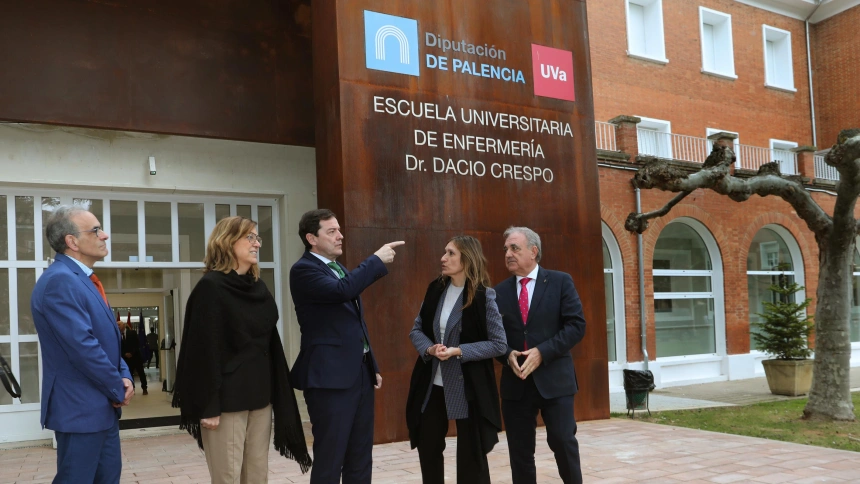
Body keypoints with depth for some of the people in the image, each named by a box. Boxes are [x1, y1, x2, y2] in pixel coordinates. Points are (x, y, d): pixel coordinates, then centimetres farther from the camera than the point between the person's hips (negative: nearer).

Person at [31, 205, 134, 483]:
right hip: (80, 407, -10)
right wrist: (118, 389, -13)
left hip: (102, 405, 10)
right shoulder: (60, 280, -20)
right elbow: (83, 346, -25)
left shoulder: (83, 279, 12)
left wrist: (124, 377, 1)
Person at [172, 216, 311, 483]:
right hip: (227, 398, -7)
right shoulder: (210, 287, -9)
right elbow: (205, 349, -14)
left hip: (260, 396, 7)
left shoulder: (259, 287, 11)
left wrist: (279, 394, 9)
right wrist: (208, 405, -18)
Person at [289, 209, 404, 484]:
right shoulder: (303, 270, -10)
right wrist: (377, 260, -20)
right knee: (329, 460, -1)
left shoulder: (340, 269, 17)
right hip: (330, 376, -9)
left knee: (360, 459, 14)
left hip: (360, 373, 9)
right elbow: (342, 290, -29)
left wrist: (372, 367, 18)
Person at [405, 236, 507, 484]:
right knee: (428, 448, 14)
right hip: (431, 384, 5)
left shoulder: (484, 296, -12)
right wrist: (428, 348, -12)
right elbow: (416, 330, 9)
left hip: (468, 387, -5)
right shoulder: (435, 289, 3)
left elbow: (499, 344, -11)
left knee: (471, 453, 9)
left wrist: (458, 351, -20)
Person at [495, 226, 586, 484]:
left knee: (563, 441, -1)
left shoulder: (560, 282, 1)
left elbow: (576, 325, -6)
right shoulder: (499, 292, 8)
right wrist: (507, 355, -11)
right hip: (515, 382, 3)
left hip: (554, 378, -2)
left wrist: (542, 352, -15)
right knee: (520, 451, 7)